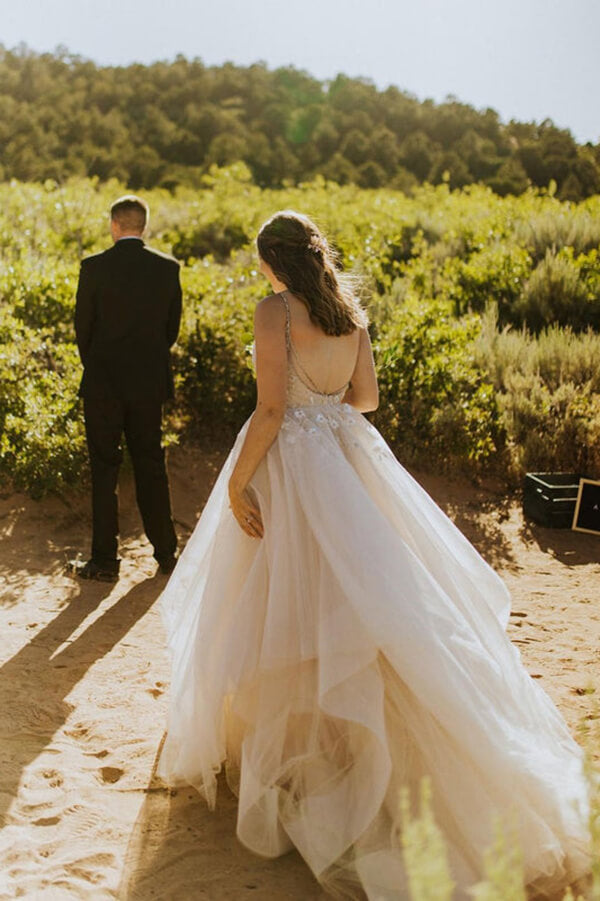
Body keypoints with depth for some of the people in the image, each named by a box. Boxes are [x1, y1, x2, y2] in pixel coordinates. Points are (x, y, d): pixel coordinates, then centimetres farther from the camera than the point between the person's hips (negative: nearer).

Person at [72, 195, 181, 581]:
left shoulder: (95, 267, -10)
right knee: (151, 465, 13)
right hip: (150, 380, 3)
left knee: (104, 469, 5)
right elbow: (173, 328, 5)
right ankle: (166, 552, 20)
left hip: (103, 382, -3)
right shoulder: (168, 267, -1)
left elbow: (83, 327, -3)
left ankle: (105, 559, 9)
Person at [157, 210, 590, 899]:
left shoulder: (275, 309, -13)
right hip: (346, 455, 7)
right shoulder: (349, 307, 6)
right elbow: (365, 396, 10)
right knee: (357, 595, 15)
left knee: (286, 610, 5)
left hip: (289, 465, -7)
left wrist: (236, 483, -14)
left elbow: (271, 407, -19)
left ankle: (281, 753, 18)